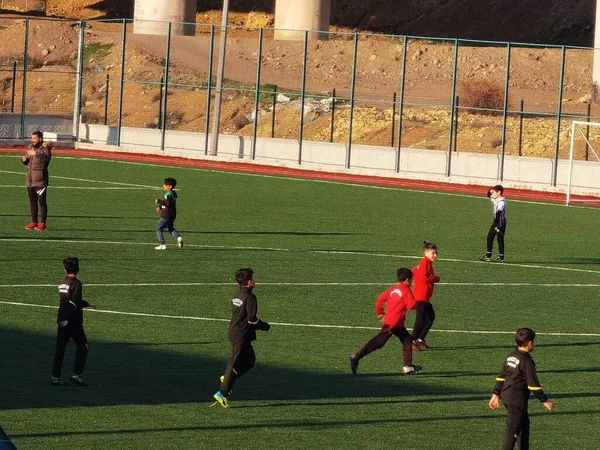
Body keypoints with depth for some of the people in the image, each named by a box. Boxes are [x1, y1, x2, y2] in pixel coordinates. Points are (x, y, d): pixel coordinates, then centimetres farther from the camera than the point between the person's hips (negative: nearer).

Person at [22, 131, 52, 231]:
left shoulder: (44, 149, -7)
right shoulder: (31, 148, 16)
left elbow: (46, 158, -29)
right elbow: (26, 161, 28)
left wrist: (36, 153, -37)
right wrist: (24, 159, 6)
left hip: (40, 181, -8)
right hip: (30, 181, 8)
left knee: (42, 202, -4)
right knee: (32, 202, 12)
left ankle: (42, 223, 0)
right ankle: (34, 222, 19)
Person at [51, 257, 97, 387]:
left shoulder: (63, 283, 13)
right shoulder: (76, 284, -12)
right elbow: (73, 303, -21)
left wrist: (87, 304, 34)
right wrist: (68, 320, -23)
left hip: (62, 321, 7)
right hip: (73, 322, -7)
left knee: (60, 348, 6)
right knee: (82, 347, 4)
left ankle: (56, 377, 4)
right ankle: (77, 374, -4)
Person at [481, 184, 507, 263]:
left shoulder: (502, 202, -21)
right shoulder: (496, 199, 9)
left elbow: (498, 213, -26)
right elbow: (489, 196, 27)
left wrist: (496, 225, -30)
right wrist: (490, 192, 3)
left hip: (500, 222, -10)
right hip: (496, 221, 10)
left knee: (500, 239, -2)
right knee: (489, 237, 8)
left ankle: (501, 257, 7)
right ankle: (488, 256, 12)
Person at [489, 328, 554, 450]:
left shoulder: (510, 357, 10)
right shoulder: (527, 361, -16)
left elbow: (501, 377, 16)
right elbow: (533, 384, -17)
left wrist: (496, 394, 23)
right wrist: (545, 401, -11)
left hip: (506, 397, 9)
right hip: (517, 400, -9)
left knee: (524, 424, 21)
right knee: (513, 430, -7)